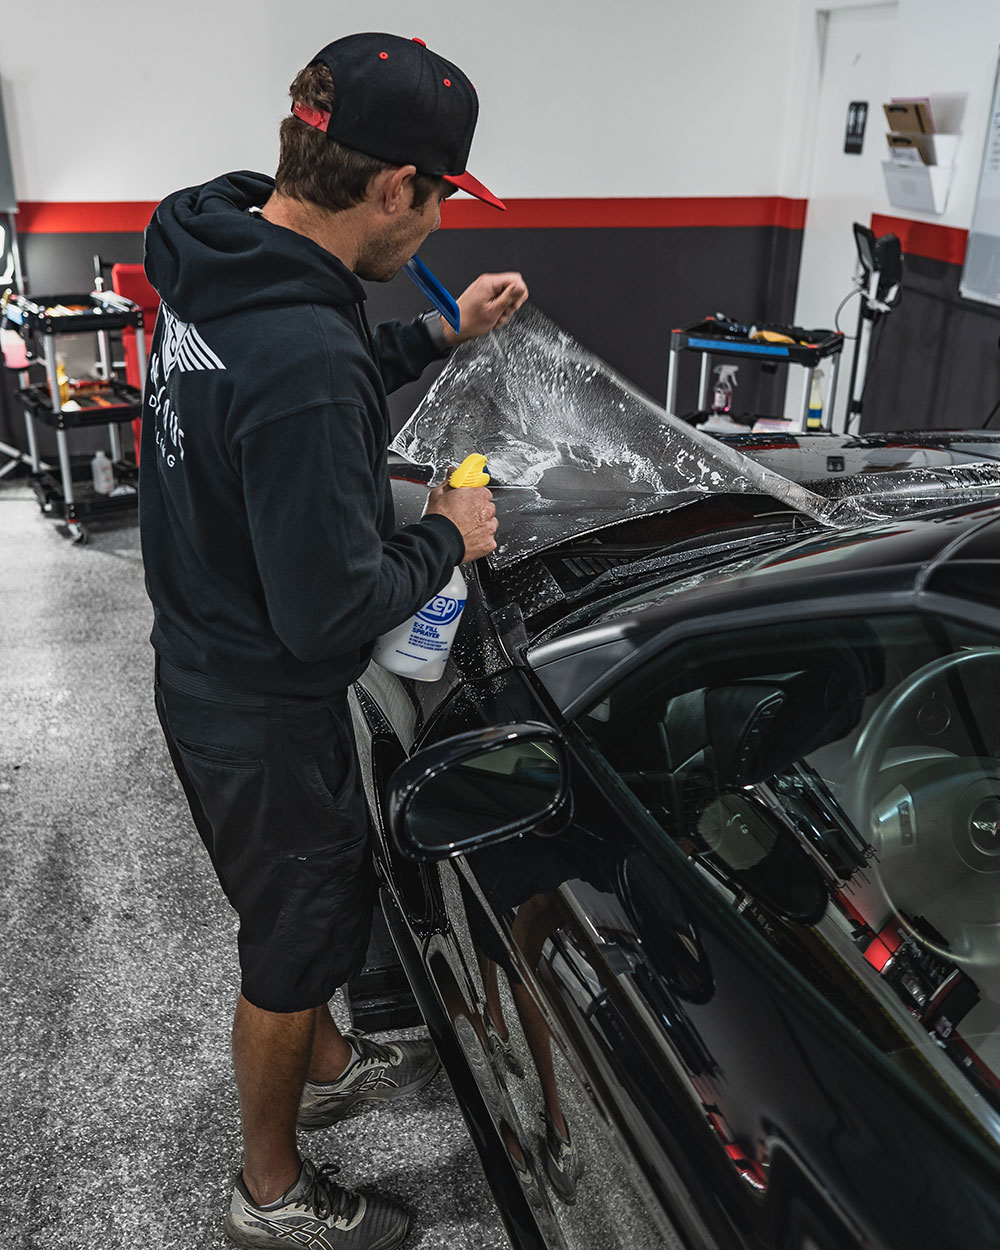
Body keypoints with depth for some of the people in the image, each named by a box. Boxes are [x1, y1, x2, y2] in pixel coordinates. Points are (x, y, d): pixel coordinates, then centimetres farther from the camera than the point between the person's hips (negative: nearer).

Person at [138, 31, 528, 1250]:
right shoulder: (305, 362, -35)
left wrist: (437, 334, 11)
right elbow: (335, 614, -31)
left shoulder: (218, 266, -3)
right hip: (265, 713, -9)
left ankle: (325, 1065, 57)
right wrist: (446, 539, -13)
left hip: (203, 667, 9)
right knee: (293, 941, 14)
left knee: (315, 894, 30)